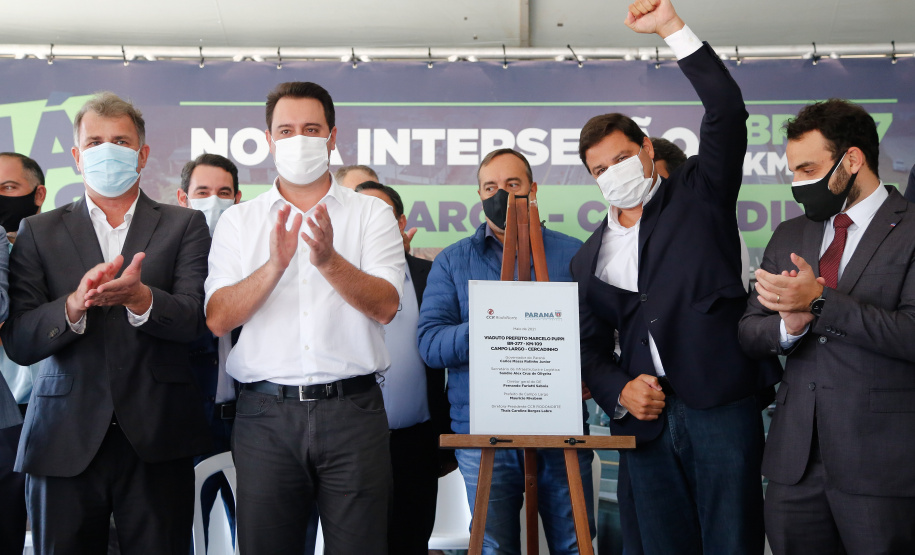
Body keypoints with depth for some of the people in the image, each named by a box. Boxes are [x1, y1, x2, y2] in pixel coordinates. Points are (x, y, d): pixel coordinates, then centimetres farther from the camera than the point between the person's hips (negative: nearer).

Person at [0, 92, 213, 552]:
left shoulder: (185, 226, 8)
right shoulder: (38, 231, 10)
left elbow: (196, 319, -5)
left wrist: (139, 297, -25)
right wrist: (74, 306, -20)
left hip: (157, 442, 0)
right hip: (65, 440, 1)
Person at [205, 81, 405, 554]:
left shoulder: (372, 214, 7)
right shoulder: (238, 221, 10)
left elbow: (384, 306, -7)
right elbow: (218, 318, -2)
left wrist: (330, 262, -24)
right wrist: (275, 264, -17)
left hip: (352, 409, -1)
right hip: (266, 413, 1)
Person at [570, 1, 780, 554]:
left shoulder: (699, 194, 8)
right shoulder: (590, 257, 18)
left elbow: (727, 110, -5)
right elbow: (592, 346, 17)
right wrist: (619, 392, -4)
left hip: (721, 405, -4)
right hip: (647, 419, 4)